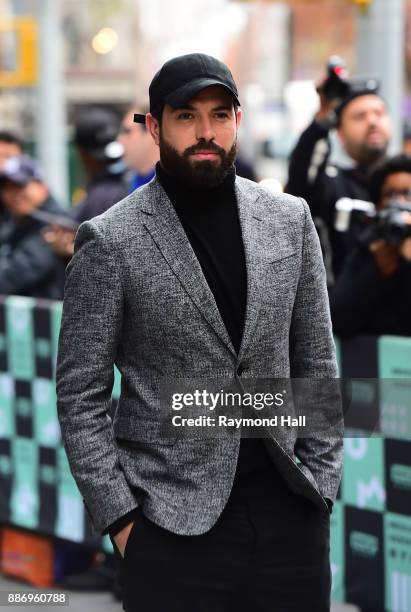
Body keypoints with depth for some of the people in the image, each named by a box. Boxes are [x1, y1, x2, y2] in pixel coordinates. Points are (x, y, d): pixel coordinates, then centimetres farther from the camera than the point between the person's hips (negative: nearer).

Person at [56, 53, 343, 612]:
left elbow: (316, 362, 11)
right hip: (176, 521, -3)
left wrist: (323, 483, 5)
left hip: (289, 511, 3)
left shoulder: (289, 220, 7)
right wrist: (119, 517, -8)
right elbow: (80, 394, -3)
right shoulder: (109, 242, -4)